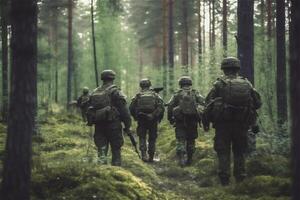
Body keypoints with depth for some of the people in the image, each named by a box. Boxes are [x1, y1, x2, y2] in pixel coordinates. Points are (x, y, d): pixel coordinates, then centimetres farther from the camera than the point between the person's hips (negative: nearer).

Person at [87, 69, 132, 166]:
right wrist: (127, 125, -4)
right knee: (116, 150, 6)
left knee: (101, 150, 5)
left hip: (98, 126, 4)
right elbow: (124, 110, -10)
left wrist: (91, 122, 24)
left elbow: (89, 111, 16)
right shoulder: (115, 92, -6)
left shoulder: (94, 93, 11)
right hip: (113, 125, -4)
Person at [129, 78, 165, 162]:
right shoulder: (155, 95, 4)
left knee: (142, 137, 9)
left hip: (141, 120, 0)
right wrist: (159, 118, 1)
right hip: (153, 120, 0)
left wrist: (136, 117, 14)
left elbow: (131, 108, 0)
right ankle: (151, 157, 11)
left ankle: (144, 154, -9)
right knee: (152, 138, 10)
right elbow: (161, 107, -7)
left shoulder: (138, 95, 4)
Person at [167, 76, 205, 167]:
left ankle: (181, 158, -19)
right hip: (193, 121, 2)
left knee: (180, 140, -2)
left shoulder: (177, 94, 4)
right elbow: (203, 103, -4)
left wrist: (170, 118, 7)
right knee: (191, 140, 13)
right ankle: (189, 159, 18)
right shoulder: (195, 93, 6)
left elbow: (170, 106, -1)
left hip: (180, 121, -1)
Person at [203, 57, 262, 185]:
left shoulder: (219, 84, -5)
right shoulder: (246, 84, 3)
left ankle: (224, 178, 1)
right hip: (241, 125, 3)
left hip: (223, 123, -2)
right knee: (239, 151, 14)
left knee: (223, 151, 4)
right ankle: (240, 177, 13)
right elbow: (257, 103, 7)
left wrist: (206, 122, 0)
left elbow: (208, 104, -7)